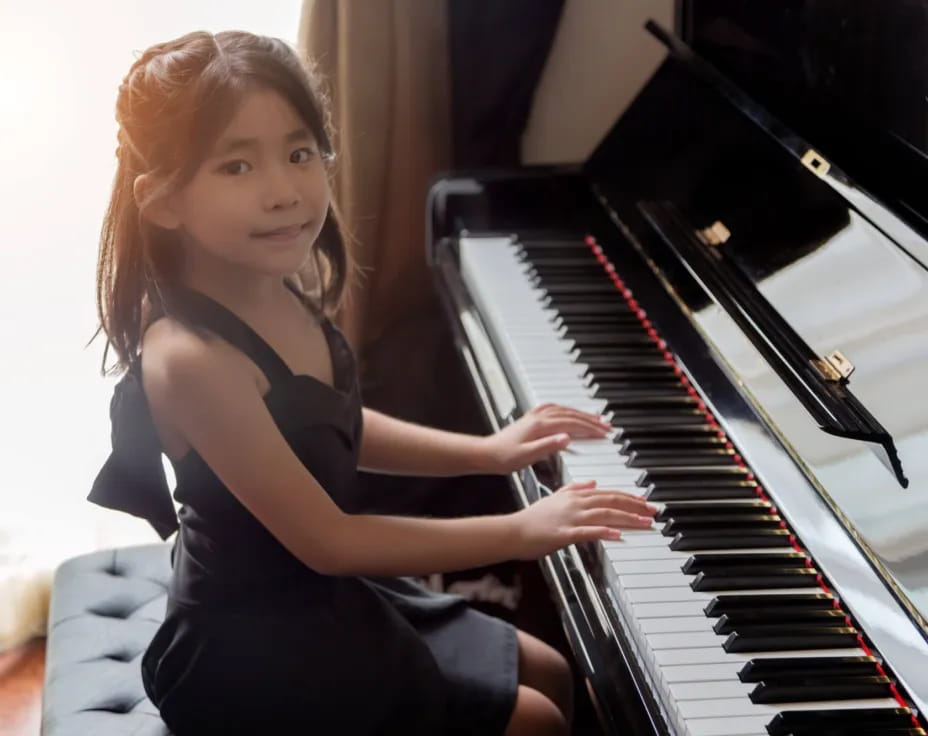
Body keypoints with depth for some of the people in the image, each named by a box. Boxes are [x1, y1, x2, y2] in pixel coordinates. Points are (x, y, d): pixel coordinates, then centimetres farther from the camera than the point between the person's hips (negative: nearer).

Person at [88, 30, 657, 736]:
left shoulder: (283, 293, -5)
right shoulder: (191, 358, -31)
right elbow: (324, 539, -27)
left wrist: (487, 451, 8)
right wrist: (521, 531, -22)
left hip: (329, 597, 9)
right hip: (251, 651, -8)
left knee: (553, 676, 17)